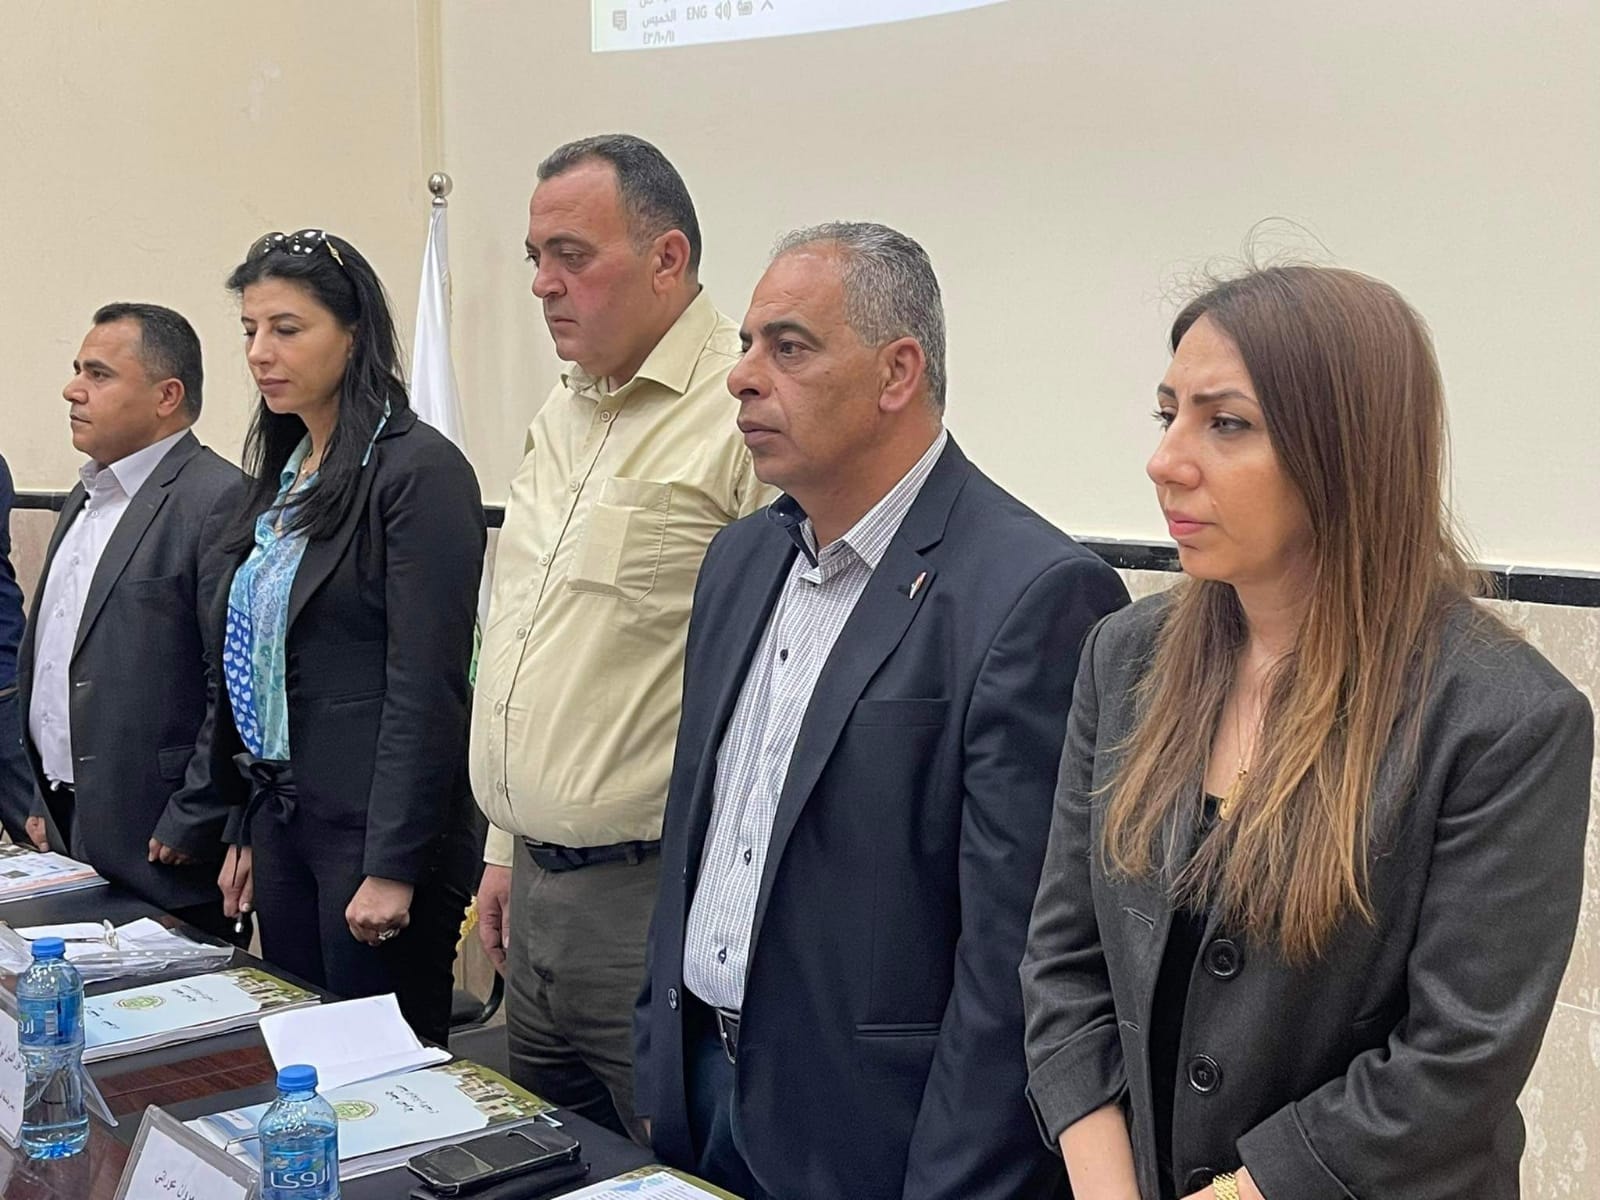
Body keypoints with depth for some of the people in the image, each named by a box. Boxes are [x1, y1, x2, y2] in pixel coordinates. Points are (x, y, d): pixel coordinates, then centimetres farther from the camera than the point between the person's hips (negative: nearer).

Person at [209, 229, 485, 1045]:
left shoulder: (419, 471, -13)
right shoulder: (285, 472, 12)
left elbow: (426, 683, -17)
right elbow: (254, 668, 15)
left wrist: (394, 866, -19)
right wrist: (245, 831, 15)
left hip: (373, 827, -8)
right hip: (283, 817, 8)